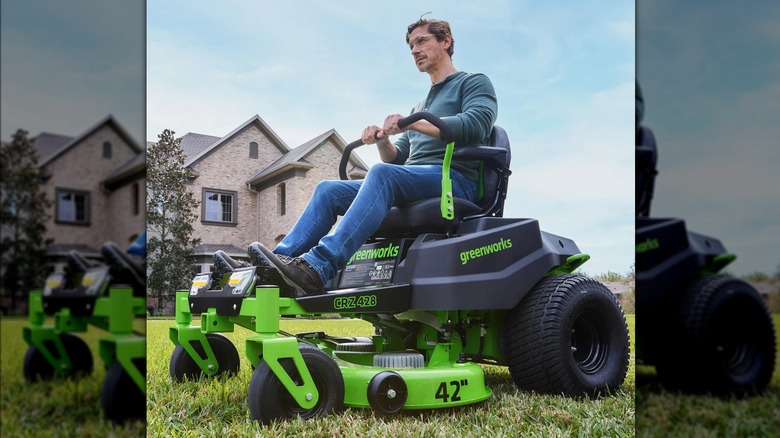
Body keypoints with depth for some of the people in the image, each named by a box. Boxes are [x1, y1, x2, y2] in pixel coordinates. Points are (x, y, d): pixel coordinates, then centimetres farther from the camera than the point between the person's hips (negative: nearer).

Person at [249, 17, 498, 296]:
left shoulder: (474, 83, 11)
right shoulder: (420, 106, 32)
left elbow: (477, 123, -12)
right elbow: (397, 158, 24)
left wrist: (413, 124, -20)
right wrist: (382, 140, 0)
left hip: (457, 179, -8)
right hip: (414, 185, 8)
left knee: (382, 173, -36)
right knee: (328, 190, -8)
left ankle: (317, 267, -48)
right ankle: (278, 265, -22)